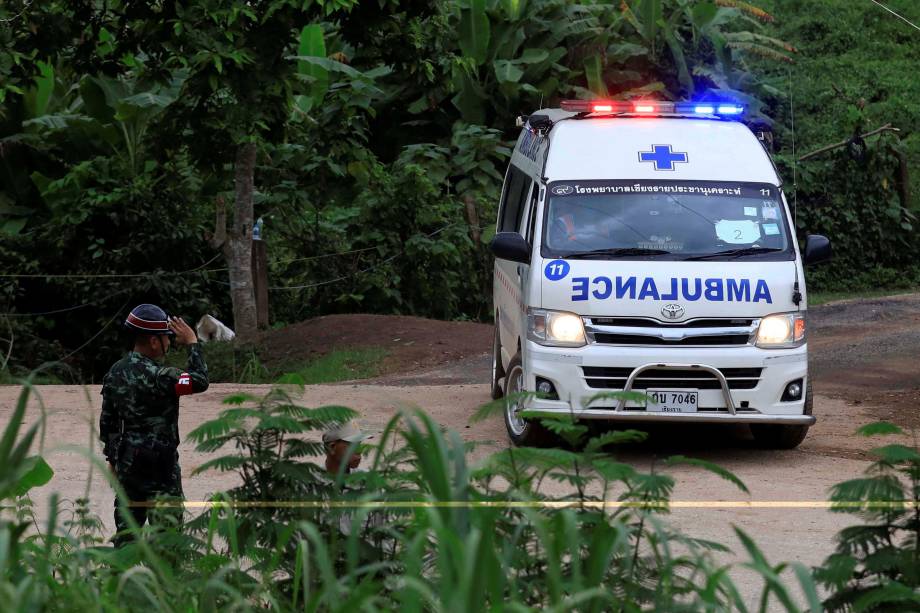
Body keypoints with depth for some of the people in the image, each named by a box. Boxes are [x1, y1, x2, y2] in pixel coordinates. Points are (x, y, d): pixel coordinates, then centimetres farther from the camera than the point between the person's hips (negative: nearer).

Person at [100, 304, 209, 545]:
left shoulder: (116, 372, 5)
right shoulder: (157, 376, -21)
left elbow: (107, 419, 11)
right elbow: (200, 381, -24)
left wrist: (112, 457, 20)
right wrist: (193, 344, -14)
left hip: (127, 459, 8)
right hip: (159, 461, -8)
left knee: (127, 519, 12)